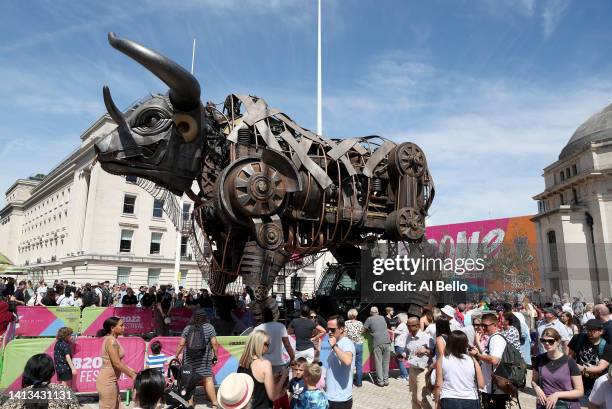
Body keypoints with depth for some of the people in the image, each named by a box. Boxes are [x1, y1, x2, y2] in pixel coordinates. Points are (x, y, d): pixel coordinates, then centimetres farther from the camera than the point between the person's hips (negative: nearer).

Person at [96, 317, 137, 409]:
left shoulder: (112, 340, 11)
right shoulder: (111, 340, -17)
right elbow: (117, 363, -22)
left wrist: (132, 372, 17)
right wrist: (133, 375, -17)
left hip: (111, 380, 9)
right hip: (107, 380, -9)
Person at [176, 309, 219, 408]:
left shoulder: (187, 328, 6)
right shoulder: (209, 327, 0)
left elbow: (181, 344, 2)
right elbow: (214, 343, -5)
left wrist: (176, 356, 12)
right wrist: (215, 355, 3)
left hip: (189, 359, 2)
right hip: (204, 360, -2)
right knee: (208, 379, -1)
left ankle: (190, 402, 17)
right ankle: (214, 403, -3)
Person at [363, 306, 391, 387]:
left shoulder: (369, 319, 4)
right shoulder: (382, 318, 17)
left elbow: (363, 329, 3)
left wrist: (370, 329, 23)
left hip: (378, 343, -4)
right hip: (387, 341, 4)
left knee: (378, 362, 4)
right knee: (386, 362, 11)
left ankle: (380, 381, 8)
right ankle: (386, 380, 17)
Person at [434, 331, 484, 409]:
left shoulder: (442, 359, -4)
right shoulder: (472, 360, 0)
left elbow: (438, 385, -5)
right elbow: (481, 384, 2)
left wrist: (437, 403, 6)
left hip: (450, 401, -2)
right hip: (470, 401, 2)